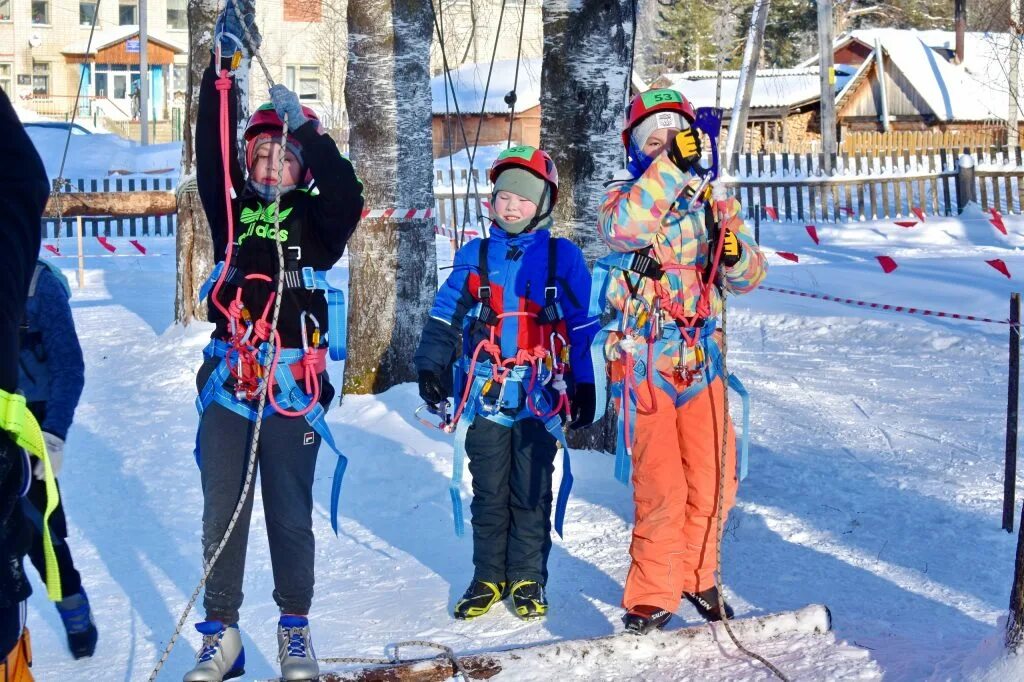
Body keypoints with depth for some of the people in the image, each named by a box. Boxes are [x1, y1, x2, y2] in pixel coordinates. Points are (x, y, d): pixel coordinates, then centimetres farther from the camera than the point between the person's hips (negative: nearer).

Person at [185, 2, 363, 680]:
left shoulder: (315, 219, 6)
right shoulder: (233, 211, 11)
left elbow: (348, 196, -14)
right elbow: (212, 153, 0)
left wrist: (303, 125, -18)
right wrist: (225, 71, -9)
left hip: (293, 386, -2)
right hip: (228, 381, 2)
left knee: (291, 515, 3)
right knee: (221, 513, 3)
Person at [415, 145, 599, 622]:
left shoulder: (562, 257, 3)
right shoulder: (474, 257, 9)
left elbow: (582, 328, 5)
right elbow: (444, 317, 11)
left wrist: (583, 385, 2)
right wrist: (431, 365, 1)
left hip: (540, 399, -2)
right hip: (485, 397, 2)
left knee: (532, 494, 5)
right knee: (489, 494, 8)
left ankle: (527, 580, 14)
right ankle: (488, 578, 17)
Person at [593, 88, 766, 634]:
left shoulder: (715, 203, 12)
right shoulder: (623, 196, 0)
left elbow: (749, 276, 5)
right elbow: (622, 228, -25)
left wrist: (734, 253, -18)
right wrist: (671, 167, -30)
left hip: (702, 359, 4)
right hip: (644, 363, -4)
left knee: (713, 481, 8)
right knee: (661, 487, -11)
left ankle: (695, 575, 29)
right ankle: (651, 597, 2)